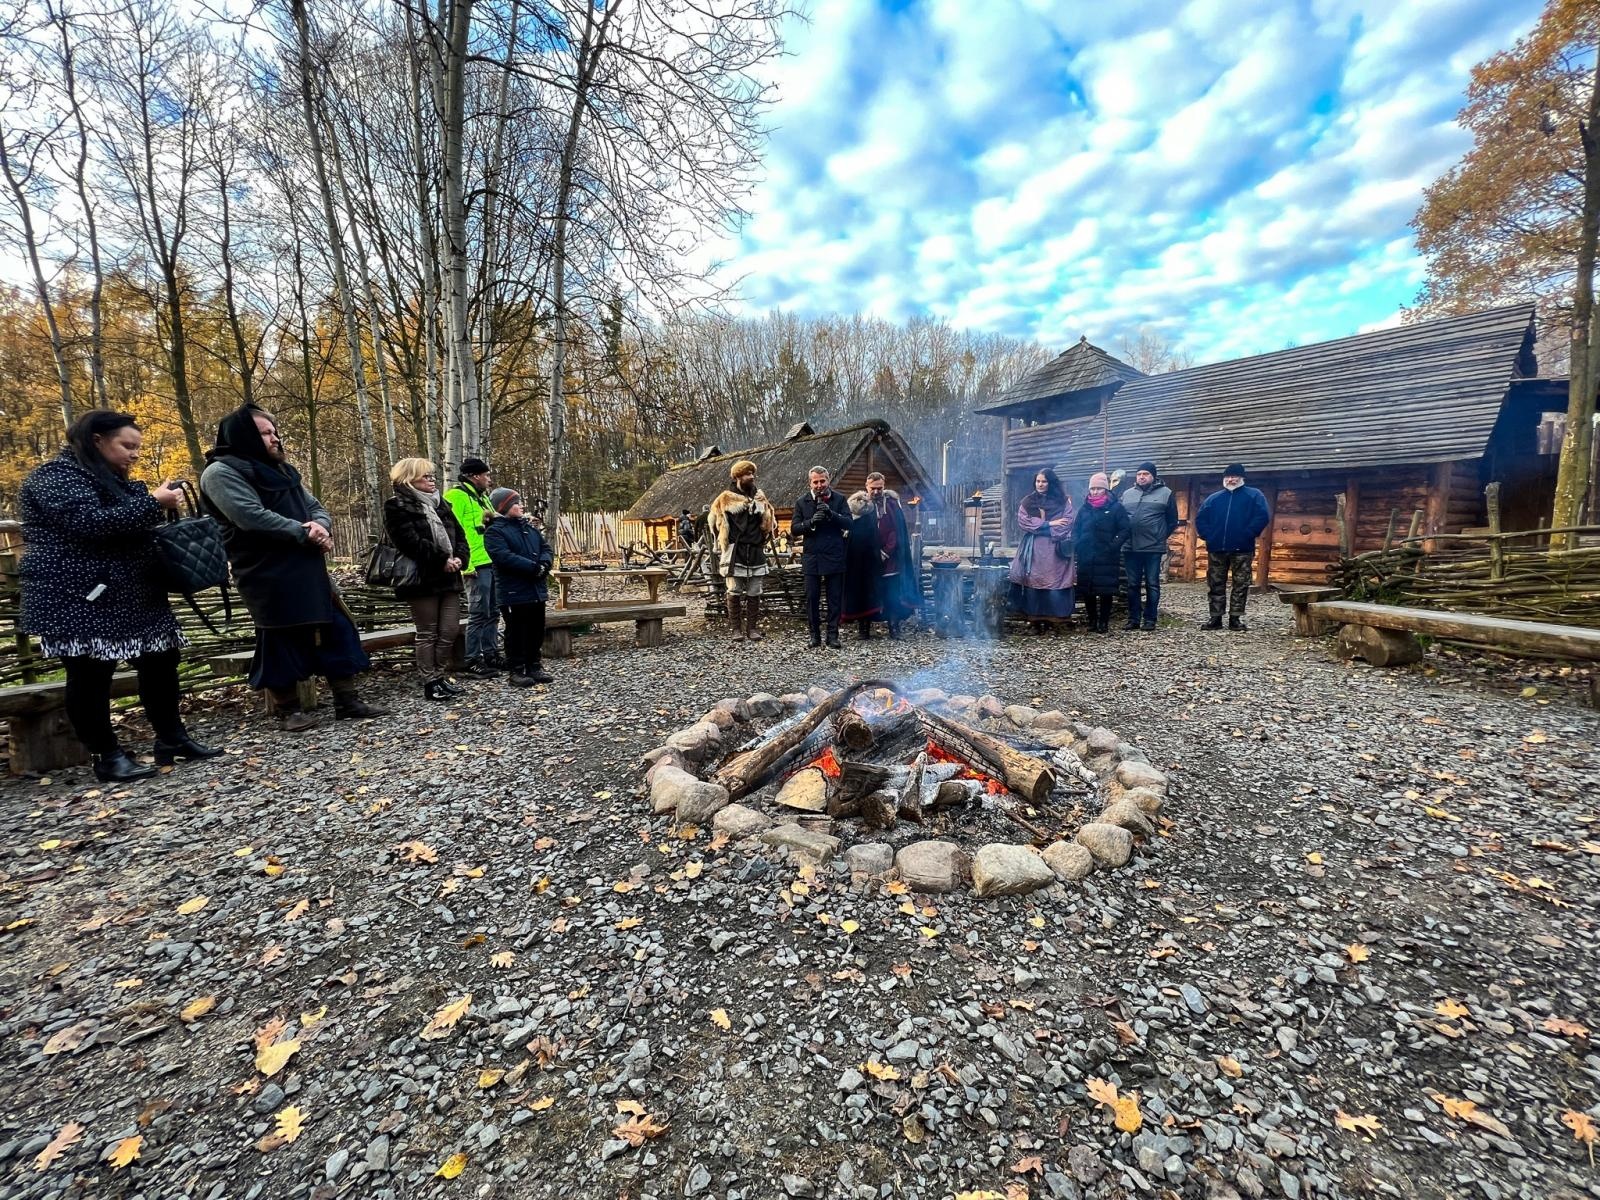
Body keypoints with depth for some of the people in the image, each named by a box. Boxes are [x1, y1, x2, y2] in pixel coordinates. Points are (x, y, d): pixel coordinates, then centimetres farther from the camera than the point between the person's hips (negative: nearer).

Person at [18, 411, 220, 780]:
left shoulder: (113, 480, 20)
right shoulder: (55, 475, -8)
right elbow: (90, 523, -23)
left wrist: (158, 507, 9)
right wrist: (153, 503, -20)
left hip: (130, 596, 9)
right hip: (81, 600, -9)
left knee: (160, 662, 7)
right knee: (91, 676, -3)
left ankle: (172, 738, 15)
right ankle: (107, 757, 3)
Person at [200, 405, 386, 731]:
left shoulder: (280, 469, 21)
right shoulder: (221, 472, -6)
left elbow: (315, 505, 16)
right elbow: (252, 516, -20)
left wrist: (320, 526, -8)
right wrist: (304, 533, -16)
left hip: (307, 569, 8)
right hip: (268, 576, -8)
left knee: (336, 629, 5)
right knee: (281, 640, -1)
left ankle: (347, 701, 11)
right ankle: (289, 709, 12)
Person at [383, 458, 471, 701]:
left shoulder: (440, 505, 18)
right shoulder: (396, 506, -3)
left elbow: (459, 535, 14)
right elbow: (412, 542, -16)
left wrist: (460, 558, -6)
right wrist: (442, 560, -15)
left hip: (448, 577, 7)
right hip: (422, 579, -6)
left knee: (450, 631, 6)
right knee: (428, 633, 0)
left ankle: (442, 678, 18)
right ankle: (430, 684, 7)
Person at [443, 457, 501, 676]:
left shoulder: (482, 497, 21)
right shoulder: (456, 496, -8)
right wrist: (466, 563, -21)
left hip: (493, 563, 9)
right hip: (477, 564, -9)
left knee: (493, 613, 13)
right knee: (479, 614, -4)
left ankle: (491, 655, 22)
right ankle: (472, 661, 4)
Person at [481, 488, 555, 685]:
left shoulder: (529, 527, 16)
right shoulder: (494, 531, -7)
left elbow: (547, 548, 12)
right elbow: (504, 556, -21)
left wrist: (544, 563, -10)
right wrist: (534, 567, -23)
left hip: (537, 589, 7)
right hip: (515, 592, -7)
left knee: (537, 630, 13)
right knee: (517, 632, 0)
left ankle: (535, 667, 24)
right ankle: (516, 671, 9)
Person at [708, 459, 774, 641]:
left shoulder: (760, 497, 13)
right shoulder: (725, 499, 2)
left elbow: (769, 523, 19)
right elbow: (716, 523, 8)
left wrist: (762, 541, 7)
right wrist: (722, 546, 7)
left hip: (756, 551, 3)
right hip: (734, 551, -3)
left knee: (754, 593, 5)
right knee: (734, 592, -1)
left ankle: (752, 628, 13)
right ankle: (737, 629, 7)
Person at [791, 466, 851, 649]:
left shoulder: (839, 499, 4)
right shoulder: (802, 502, 7)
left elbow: (848, 523, -5)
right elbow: (794, 529, 1)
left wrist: (831, 514, -21)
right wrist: (811, 522, -16)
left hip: (834, 557, -1)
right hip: (812, 558, 1)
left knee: (835, 598, 3)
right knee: (812, 598, 5)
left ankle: (832, 635, 11)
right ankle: (815, 635, 15)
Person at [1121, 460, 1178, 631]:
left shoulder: (1165, 493, 1)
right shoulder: (1127, 494, 11)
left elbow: (1172, 521, 5)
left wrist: (1161, 537, 0)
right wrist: (1125, 536, 7)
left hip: (1154, 548, -3)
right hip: (1132, 548, 4)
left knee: (1152, 585, 2)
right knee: (1133, 585, 7)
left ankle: (1149, 619, 8)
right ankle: (1134, 619, 15)